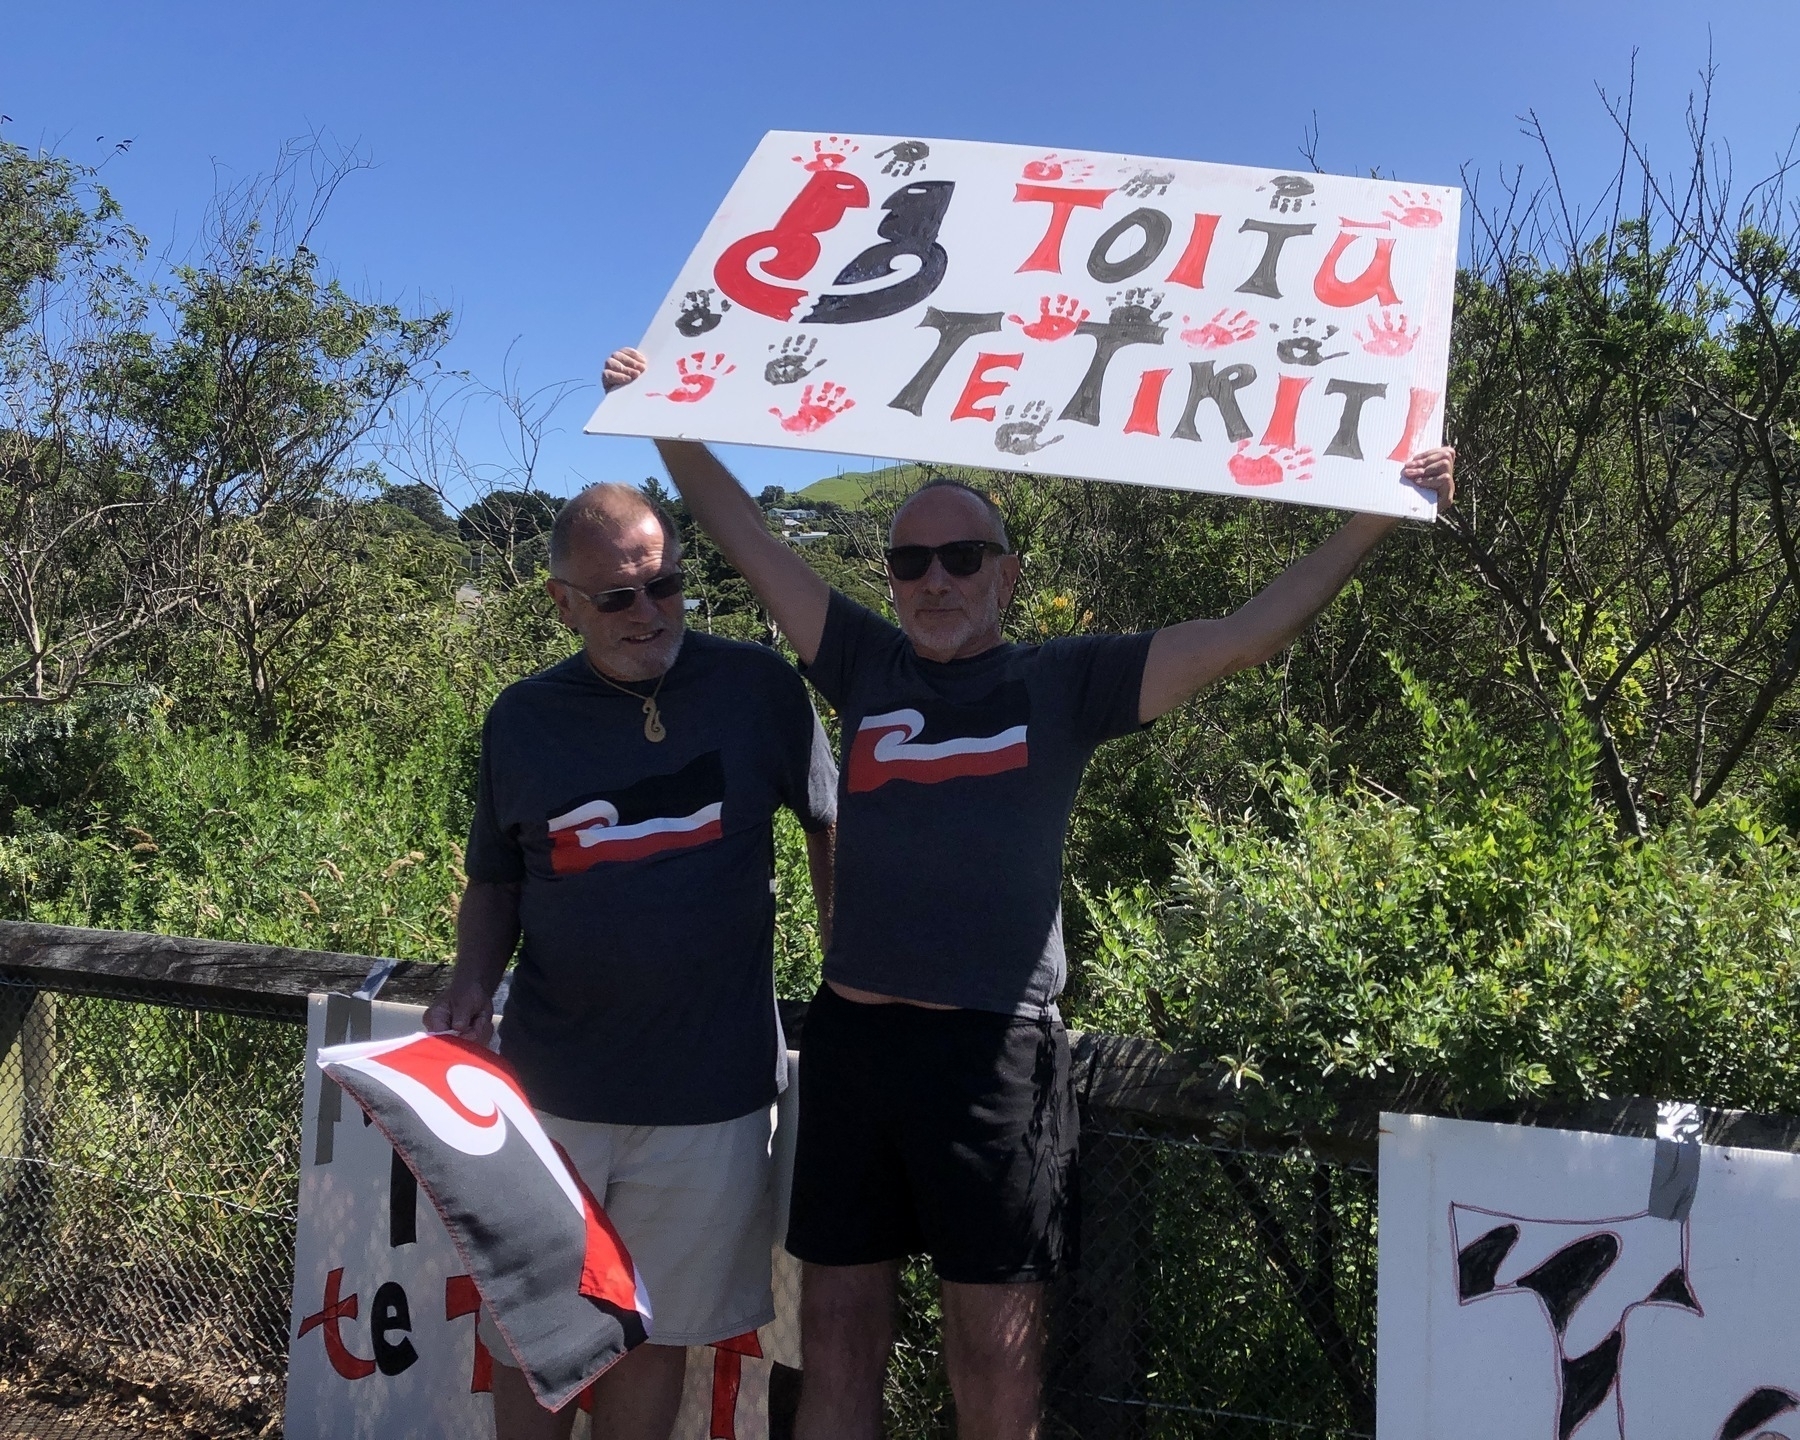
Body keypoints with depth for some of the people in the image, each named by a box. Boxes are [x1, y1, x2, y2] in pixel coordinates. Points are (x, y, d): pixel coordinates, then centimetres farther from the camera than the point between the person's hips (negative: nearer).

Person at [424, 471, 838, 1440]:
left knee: (654, 1332, 14)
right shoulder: (522, 720, 1)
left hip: (709, 1093, -1)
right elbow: (494, 884, 12)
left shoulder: (758, 688, -4)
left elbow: (829, 826, 7)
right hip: (552, 1085, 2)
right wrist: (471, 983, -6)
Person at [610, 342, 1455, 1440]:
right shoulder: (868, 666, 9)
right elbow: (746, 537, 14)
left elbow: (1243, 639, -3)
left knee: (998, 1333, 7)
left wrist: (1380, 515, -8)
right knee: (839, 1320, 13)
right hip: (852, 1032, 3)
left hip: (993, 1048, -3)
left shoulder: (1065, 683, 2)